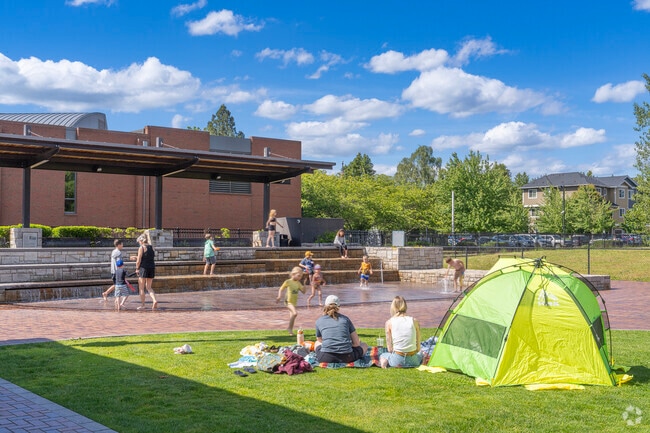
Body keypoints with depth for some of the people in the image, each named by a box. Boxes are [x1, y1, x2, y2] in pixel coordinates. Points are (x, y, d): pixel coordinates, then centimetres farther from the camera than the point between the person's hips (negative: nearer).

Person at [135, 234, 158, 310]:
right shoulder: (151, 247, 10)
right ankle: (154, 300, -6)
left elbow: (138, 260, -12)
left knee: (141, 288, 6)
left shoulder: (141, 248, -9)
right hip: (152, 267, 6)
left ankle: (142, 305, 7)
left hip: (144, 268, -6)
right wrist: (137, 259, 25)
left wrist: (137, 269, 2)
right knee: (149, 287, 15)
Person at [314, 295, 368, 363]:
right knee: (364, 345, 29)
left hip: (326, 358, -2)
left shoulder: (319, 321, 11)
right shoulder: (345, 319, 12)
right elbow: (356, 343, 13)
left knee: (317, 343, 34)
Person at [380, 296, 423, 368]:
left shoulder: (389, 322, -4)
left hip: (397, 361, -2)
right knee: (420, 354, 39)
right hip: (412, 361, 2)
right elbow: (418, 348, 4)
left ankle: (384, 361, -1)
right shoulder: (414, 321, 0)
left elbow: (389, 349, -1)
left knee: (382, 356, 33)